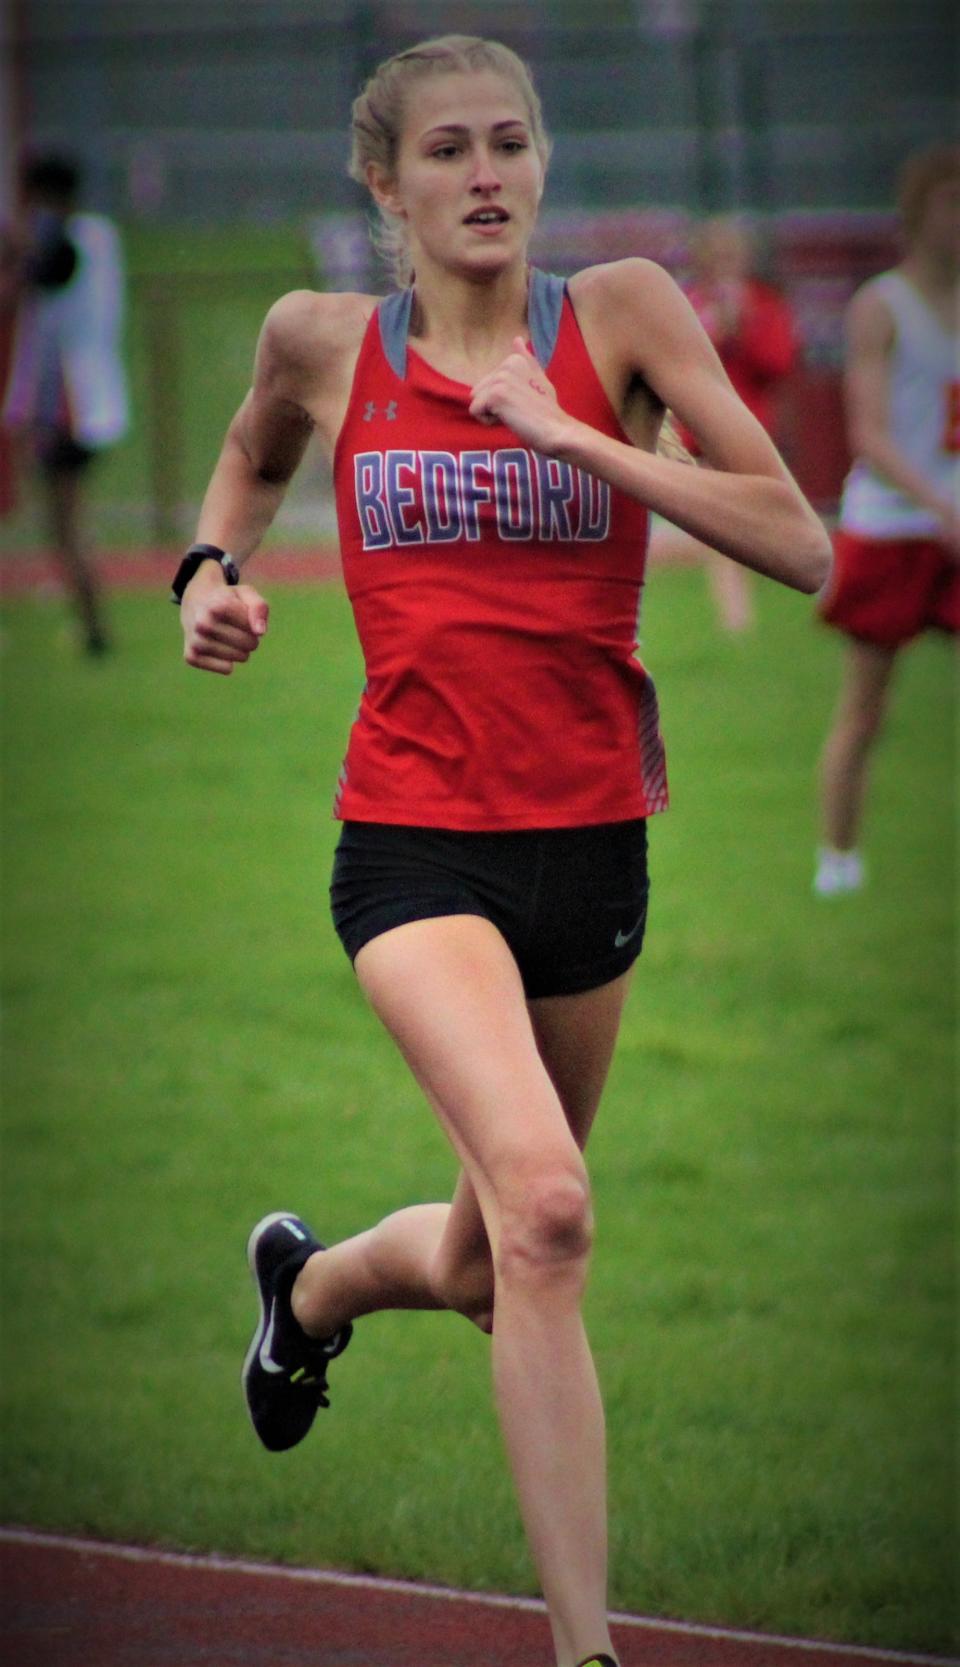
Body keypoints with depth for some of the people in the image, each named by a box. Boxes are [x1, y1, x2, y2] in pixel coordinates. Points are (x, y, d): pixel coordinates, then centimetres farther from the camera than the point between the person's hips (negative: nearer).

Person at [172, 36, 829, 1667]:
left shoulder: (620, 315, -3)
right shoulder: (322, 341, 2)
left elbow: (801, 546, -12)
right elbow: (252, 457, 26)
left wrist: (574, 437, -18)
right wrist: (212, 569, 6)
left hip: (589, 842, 2)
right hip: (414, 840, -2)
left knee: (487, 1264, 18)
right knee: (543, 1204, -26)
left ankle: (311, 1284, 54)